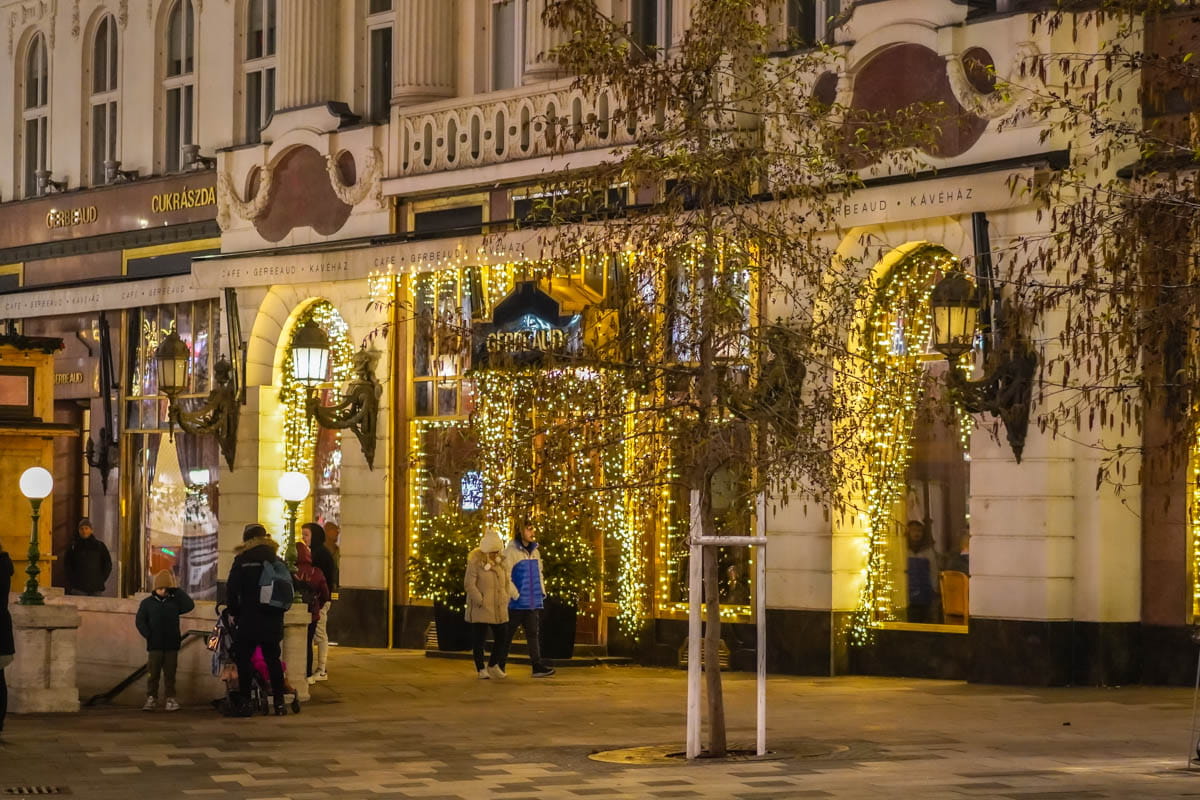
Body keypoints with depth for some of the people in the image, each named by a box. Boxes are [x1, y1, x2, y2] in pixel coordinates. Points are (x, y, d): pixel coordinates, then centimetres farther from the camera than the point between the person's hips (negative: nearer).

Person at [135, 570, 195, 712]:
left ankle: (171, 699, 8)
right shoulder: (147, 603, 4)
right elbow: (140, 621, 2)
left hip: (171, 646, 1)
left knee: (170, 674, 4)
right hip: (154, 646, -1)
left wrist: (177, 590, -4)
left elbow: (189, 605, -5)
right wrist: (148, 635, -11)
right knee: (153, 673, 0)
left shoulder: (175, 602, 8)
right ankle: (151, 699, 6)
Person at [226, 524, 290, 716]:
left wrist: (235, 611, 5)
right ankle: (279, 702, 9)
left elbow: (231, 589, -7)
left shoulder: (242, 560, -2)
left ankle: (244, 702, -3)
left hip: (249, 620, -4)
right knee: (273, 659, 11)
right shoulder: (277, 560, 9)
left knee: (244, 659, 2)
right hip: (273, 621, 4)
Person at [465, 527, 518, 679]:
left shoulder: (500, 561, 9)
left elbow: (507, 581, 18)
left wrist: (506, 599, 6)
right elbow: (469, 584, -14)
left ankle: (493, 665, 25)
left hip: (499, 608, 6)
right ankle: (481, 669, 12)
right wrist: (481, 602, -16)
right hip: (480, 609, -6)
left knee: (502, 637, 7)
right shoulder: (475, 562, -11)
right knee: (479, 638, 1)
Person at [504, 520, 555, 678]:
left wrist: (542, 592, 12)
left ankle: (537, 665, -1)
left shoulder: (534, 552, 13)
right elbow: (505, 575, -13)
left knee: (533, 633, 2)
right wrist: (514, 594, -16)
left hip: (533, 602, 6)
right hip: (516, 603, -6)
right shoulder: (511, 552, -10)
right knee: (508, 634, 3)